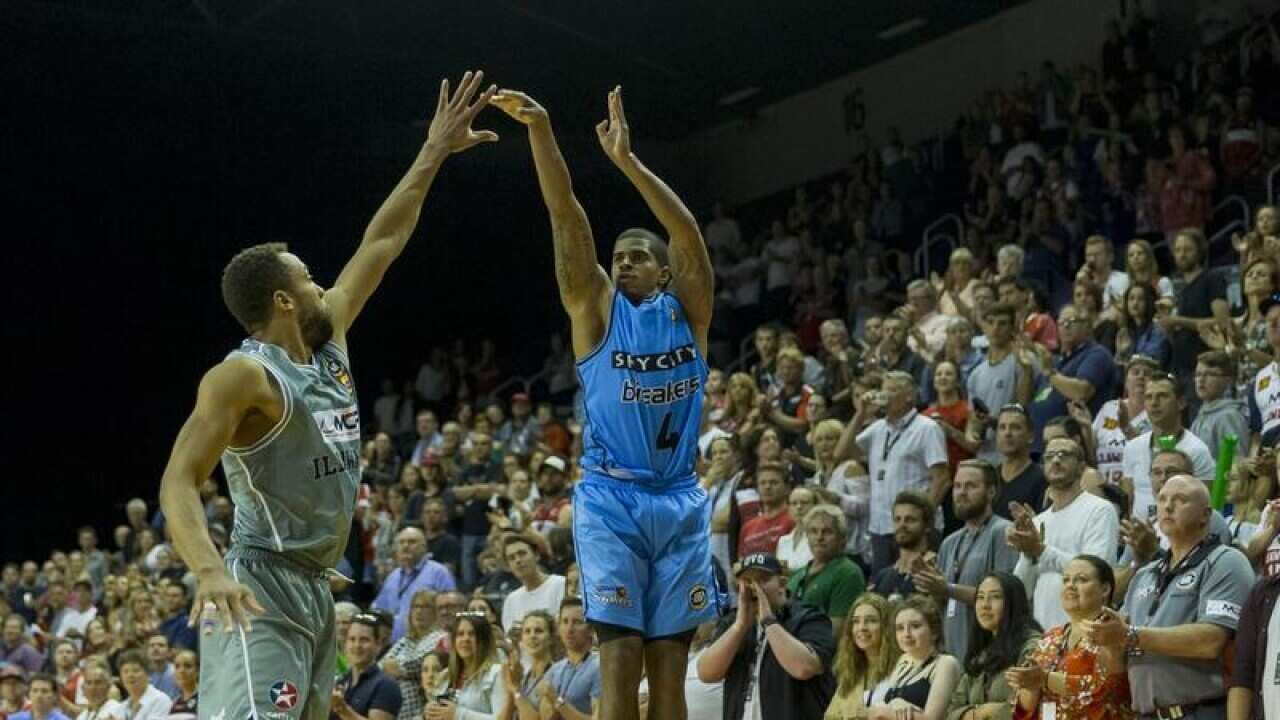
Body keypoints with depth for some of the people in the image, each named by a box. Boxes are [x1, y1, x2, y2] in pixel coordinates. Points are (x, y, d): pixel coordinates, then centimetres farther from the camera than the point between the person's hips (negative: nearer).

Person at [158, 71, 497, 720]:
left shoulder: (329, 341, 12)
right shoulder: (244, 376, -14)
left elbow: (381, 244, 21)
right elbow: (178, 482, -21)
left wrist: (434, 154, 24)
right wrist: (209, 570, -38)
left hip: (315, 589, 10)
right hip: (259, 590, -10)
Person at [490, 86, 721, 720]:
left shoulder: (687, 310, 9)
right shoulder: (596, 307, 6)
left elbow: (688, 233, -7)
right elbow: (566, 218, -5)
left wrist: (627, 161, -15)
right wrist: (539, 131, -16)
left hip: (678, 501, 2)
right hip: (610, 500, -2)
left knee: (670, 659, 3)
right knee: (620, 657, -8)